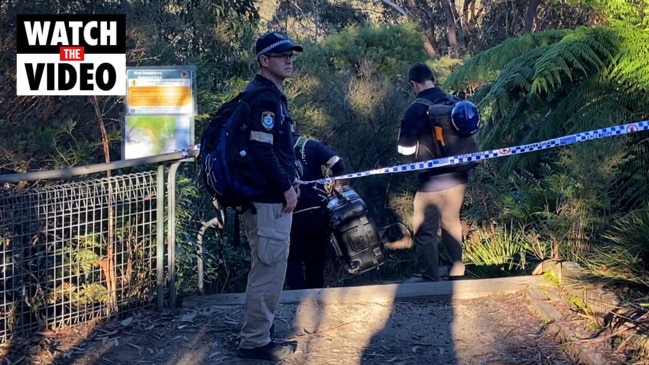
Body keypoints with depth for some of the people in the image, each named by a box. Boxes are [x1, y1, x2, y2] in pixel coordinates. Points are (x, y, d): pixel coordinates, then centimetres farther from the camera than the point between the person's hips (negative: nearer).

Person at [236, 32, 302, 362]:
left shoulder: (271, 94, 15)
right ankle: (254, 341, 3)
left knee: (267, 267, 18)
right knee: (270, 269, -5)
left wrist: (290, 174, 13)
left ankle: (256, 333, 28)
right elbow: (261, 150, -23)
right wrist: (286, 187, -17)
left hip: (270, 196, 11)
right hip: (269, 199, -11)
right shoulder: (264, 97, -17)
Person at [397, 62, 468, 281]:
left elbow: (406, 151, -11)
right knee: (451, 223, 23)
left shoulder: (414, 111, -14)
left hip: (432, 181, -6)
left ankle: (431, 283, 4)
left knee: (426, 233, 4)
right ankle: (457, 274, 33)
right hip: (458, 176, 6)